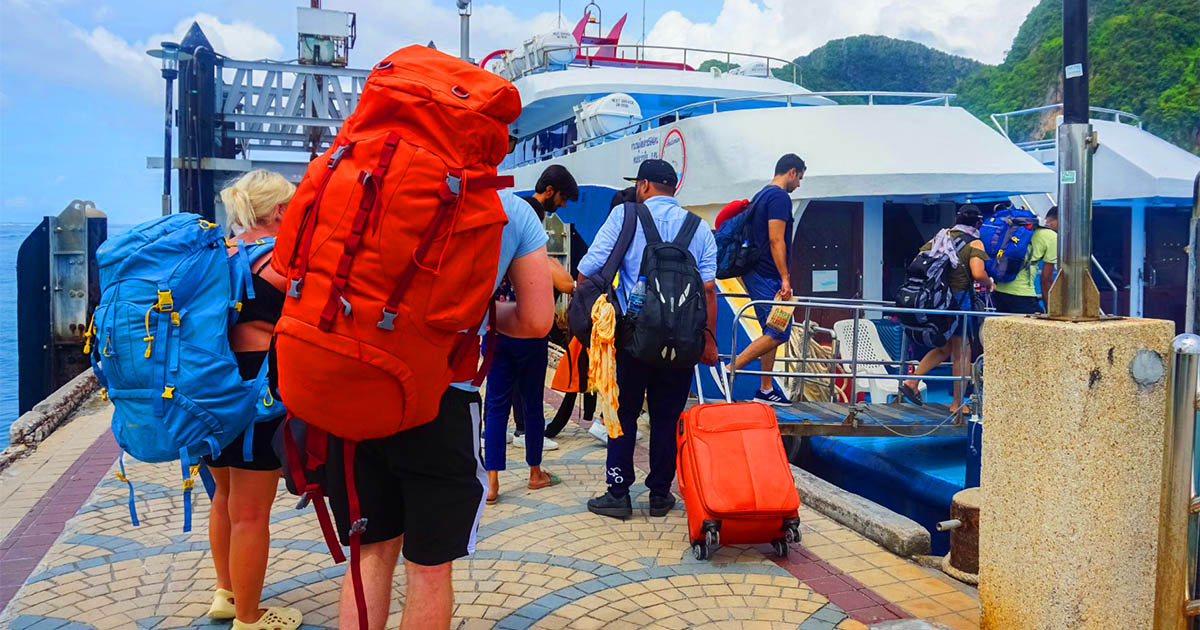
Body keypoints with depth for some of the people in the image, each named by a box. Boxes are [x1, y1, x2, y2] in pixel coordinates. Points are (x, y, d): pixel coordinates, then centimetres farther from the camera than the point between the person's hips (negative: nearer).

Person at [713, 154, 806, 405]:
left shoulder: (760, 196, 19)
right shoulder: (780, 197, -12)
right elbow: (776, 240, -20)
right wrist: (785, 278, -20)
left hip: (755, 273, 10)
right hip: (768, 276, -10)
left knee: (772, 332, 12)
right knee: (779, 333, -9)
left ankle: (766, 390, 14)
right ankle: (728, 369, -11)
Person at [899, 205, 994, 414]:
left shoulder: (941, 237, 12)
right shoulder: (974, 243, -4)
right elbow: (977, 273, -18)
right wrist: (990, 285, 2)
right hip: (959, 299, -6)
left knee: (945, 348, 21)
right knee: (961, 353, 5)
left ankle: (911, 381, 9)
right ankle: (957, 404, 10)